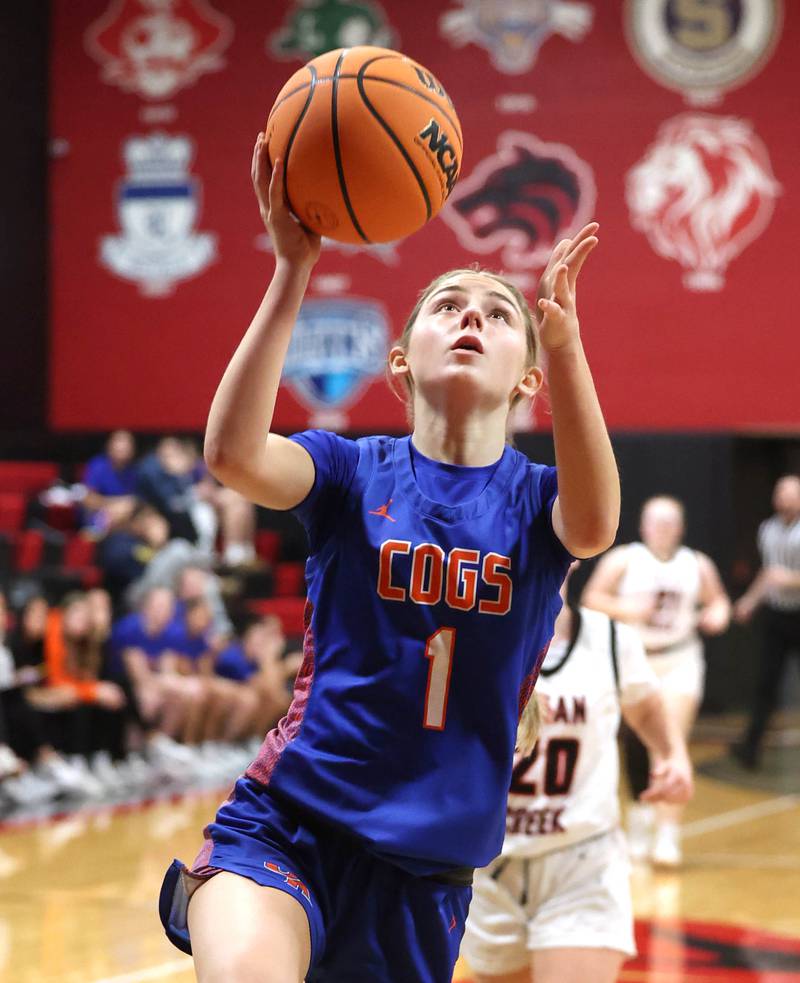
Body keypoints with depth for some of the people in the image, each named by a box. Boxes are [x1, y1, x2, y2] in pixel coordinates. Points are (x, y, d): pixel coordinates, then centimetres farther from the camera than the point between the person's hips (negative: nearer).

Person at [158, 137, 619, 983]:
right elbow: (232, 453, -20)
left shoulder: (534, 499, 3)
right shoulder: (354, 473, 2)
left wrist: (563, 336, -38)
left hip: (425, 866, 3)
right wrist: (293, 270, -28)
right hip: (288, 824, -3)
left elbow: (592, 526, -23)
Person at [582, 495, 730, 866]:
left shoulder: (697, 564, 3)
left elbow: (717, 599, 16)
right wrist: (624, 609, -21)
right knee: (635, 744, 10)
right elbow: (592, 598, -5)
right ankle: (640, 814, 35)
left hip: (680, 660, 0)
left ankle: (667, 835, -11)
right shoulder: (623, 560, -4)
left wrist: (717, 613, -6)